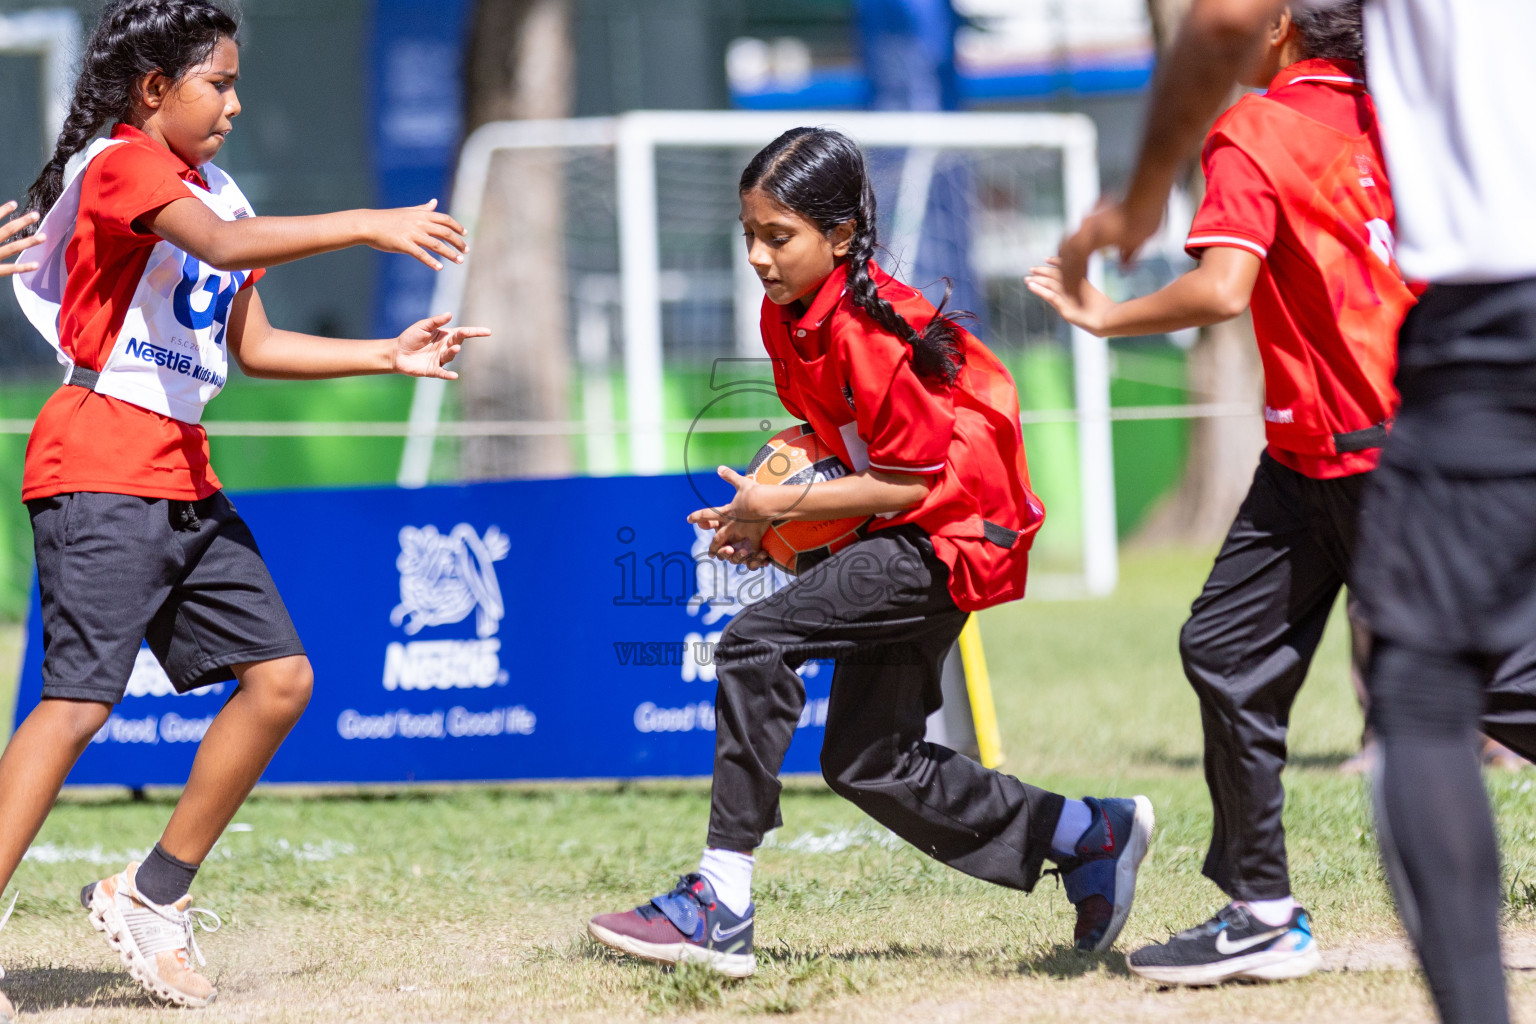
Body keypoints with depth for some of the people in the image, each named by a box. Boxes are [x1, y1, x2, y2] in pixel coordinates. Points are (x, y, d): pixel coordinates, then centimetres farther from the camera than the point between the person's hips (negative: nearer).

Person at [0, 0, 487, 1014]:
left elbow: (251, 343, 22)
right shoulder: (122, 163, -8)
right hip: (101, 465, -9)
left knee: (279, 676, 3)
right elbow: (223, 246, -26)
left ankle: (152, 895, 11)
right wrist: (366, 226, -29)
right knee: (82, 694, -16)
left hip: (184, 477, 9)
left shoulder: (215, 190, 20)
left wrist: (387, 356, 14)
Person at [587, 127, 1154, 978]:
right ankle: (1090, 836, 24)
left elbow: (912, 481, -21)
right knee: (867, 763, 13)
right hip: (906, 538, 10)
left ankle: (719, 907, -23)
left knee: (756, 643, -22)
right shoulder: (786, 315, 3)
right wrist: (771, 510, 1)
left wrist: (788, 507, -19)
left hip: (951, 533, -10)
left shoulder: (871, 332, -24)